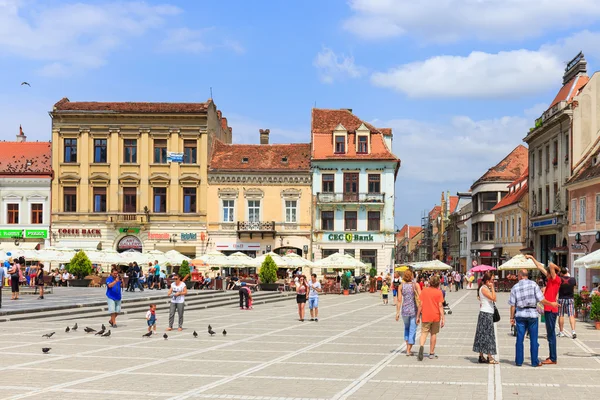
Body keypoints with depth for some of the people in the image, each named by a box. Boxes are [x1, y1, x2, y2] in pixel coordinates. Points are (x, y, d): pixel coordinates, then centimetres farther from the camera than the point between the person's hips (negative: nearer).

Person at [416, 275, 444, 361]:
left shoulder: (424, 291, 1)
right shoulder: (439, 292, -5)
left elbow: (420, 305, 0)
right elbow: (440, 306, -9)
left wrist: (418, 316, 7)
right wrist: (443, 318, -6)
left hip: (425, 316, 1)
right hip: (435, 316, 0)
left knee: (424, 333, 3)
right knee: (433, 334, 12)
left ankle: (421, 346, -26)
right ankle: (432, 353, 19)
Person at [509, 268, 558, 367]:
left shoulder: (515, 287, 1)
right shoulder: (533, 284, -4)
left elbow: (513, 305, 0)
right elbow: (541, 300, -7)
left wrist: (512, 317, 8)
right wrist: (552, 304, 8)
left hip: (520, 315, 1)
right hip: (532, 314, -1)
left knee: (520, 339, 6)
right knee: (533, 339, 5)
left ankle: (519, 361, 9)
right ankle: (535, 362, 8)